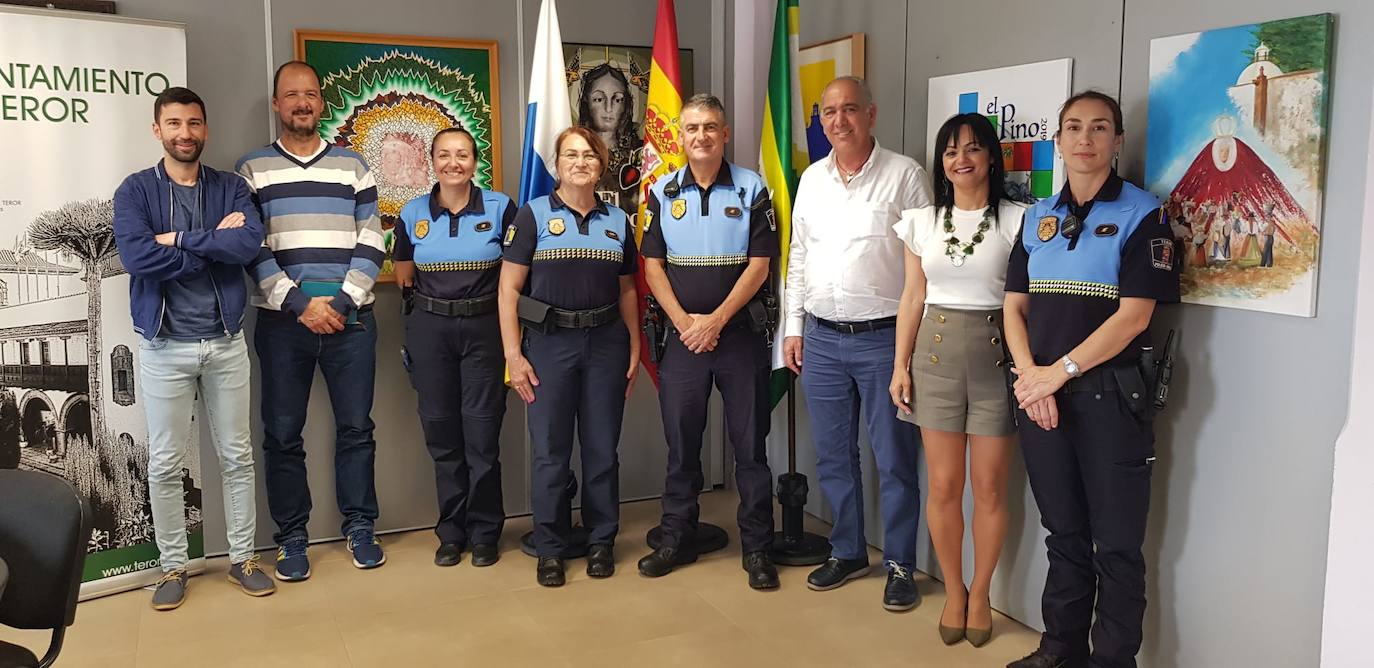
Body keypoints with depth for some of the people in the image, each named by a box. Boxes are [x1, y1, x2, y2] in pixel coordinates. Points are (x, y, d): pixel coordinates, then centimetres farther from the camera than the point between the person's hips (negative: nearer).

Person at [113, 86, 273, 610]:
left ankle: (242, 557, 22)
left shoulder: (230, 188, 5)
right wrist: (216, 243, -13)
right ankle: (173, 566, 20)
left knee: (237, 456, 9)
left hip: (226, 341, 2)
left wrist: (178, 240, -16)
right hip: (164, 345, -1)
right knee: (165, 463, 5)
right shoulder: (136, 190, -1)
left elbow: (251, 242, -14)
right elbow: (135, 255, -18)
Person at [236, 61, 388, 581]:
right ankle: (291, 538, 17)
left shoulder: (352, 165, 10)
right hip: (282, 322, -1)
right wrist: (300, 305, -11)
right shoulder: (252, 169, 6)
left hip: (350, 319, 1)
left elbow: (370, 242, 4)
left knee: (356, 427, 6)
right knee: (283, 434, 4)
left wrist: (343, 303, -8)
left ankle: (359, 527, 20)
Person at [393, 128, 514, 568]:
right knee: (441, 431, 7)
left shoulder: (500, 208, -1)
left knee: (482, 432, -1)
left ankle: (484, 532, 14)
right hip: (430, 330, 2)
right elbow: (403, 275, 17)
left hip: (484, 328, -2)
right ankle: (451, 531, 21)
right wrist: (429, 300, 8)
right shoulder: (413, 214, 6)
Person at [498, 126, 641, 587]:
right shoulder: (533, 214, -1)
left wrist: (635, 349, 8)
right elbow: (508, 290, -4)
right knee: (550, 450, 3)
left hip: (606, 342, 3)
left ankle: (601, 541, 23)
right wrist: (513, 354, -10)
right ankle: (549, 549, 17)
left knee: (602, 447, 8)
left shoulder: (617, 221, 10)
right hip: (549, 342, -2)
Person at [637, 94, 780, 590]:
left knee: (750, 444, 4)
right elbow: (653, 265, 3)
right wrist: (684, 322, -10)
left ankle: (757, 548, 14)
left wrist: (715, 320, -13)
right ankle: (676, 540, 23)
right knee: (681, 442, 9)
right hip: (683, 337, 2)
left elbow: (759, 264, -5)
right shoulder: (663, 192, 6)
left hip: (741, 334, -2)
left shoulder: (752, 189, 0)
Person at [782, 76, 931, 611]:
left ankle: (900, 564, 18)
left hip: (885, 338, -5)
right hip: (821, 338, 5)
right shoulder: (812, 179, 10)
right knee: (833, 455, 13)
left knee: (894, 459, 3)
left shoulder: (904, 175, -5)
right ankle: (847, 552, 29)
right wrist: (794, 328, 11)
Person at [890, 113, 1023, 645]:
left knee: (989, 487, 5)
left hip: (996, 355, -2)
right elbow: (912, 299, 9)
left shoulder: (1015, 220, -2)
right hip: (936, 355, 2)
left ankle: (980, 595, 23)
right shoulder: (922, 221, 8)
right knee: (944, 485, 5)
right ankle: (953, 591, 24)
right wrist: (900, 366, 5)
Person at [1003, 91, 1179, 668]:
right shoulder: (1038, 217, 11)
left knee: (1116, 544, 4)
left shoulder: (1141, 214, -4)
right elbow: (1015, 305, 9)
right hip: (1041, 392, 5)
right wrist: (1030, 376, -7)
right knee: (1063, 532, 16)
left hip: (1111, 395, -4)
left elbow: (1133, 316, -12)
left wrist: (1058, 372, -15)